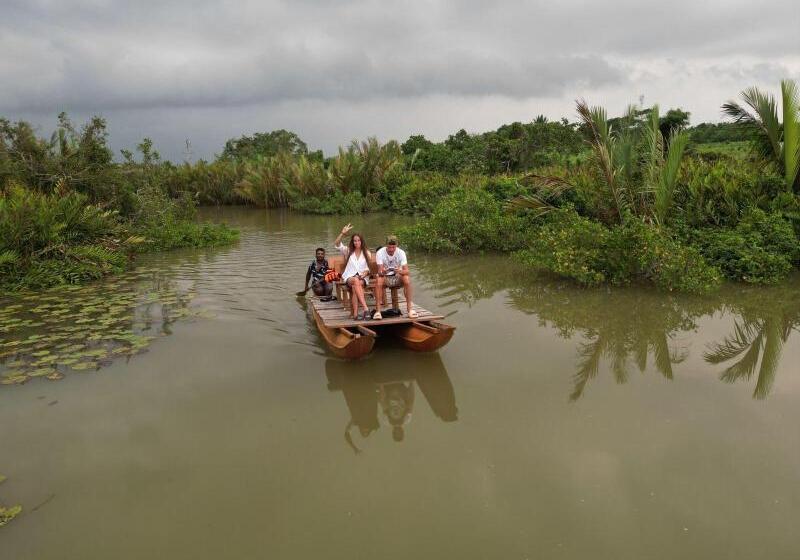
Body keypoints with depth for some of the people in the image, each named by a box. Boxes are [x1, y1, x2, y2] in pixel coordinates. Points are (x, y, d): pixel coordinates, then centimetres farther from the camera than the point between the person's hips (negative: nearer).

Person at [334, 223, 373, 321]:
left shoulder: (367, 253, 13)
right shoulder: (348, 251, 12)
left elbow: (367, 268, 11)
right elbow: (337, 244, -5)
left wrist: (365, 274, -11)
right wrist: (342, 233, -18)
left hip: (362, 278, 1)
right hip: (349, 277, -1)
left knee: (355, 286, -36)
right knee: (356, 280, -38)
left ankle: (354, 313, -42)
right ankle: (366, 309, -51)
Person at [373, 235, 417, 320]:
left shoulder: (401, 253, -13)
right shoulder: (380, 253, -16)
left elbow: (406, 271, -21)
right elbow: (380, 271, -23)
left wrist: (400, 271, -44)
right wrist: (382, 272, -48)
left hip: (397, 277, 1)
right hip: (385, 277, -1)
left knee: (407, 278, -30)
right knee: (379, 281, -34)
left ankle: (410, 308, -24)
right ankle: (377, 311, -32)